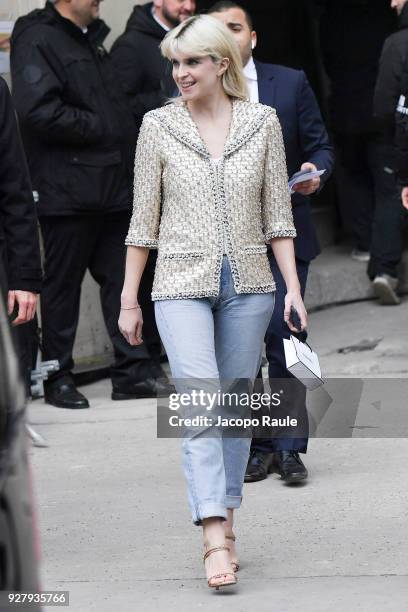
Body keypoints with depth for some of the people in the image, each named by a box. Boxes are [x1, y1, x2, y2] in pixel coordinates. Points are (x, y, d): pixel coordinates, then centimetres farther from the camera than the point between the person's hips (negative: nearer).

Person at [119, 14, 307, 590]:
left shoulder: (263, 122, 3)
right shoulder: (158, 127, 0)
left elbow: (278, 215, 6)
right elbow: (144, 221, 3)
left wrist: (293, 286, 0)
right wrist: (129, 299, 3)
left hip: (248, 286, 2)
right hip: (183, 285, -2)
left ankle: (225, 519, 21)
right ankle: (215, 537, -22)